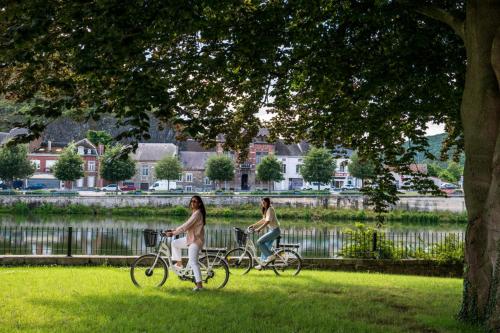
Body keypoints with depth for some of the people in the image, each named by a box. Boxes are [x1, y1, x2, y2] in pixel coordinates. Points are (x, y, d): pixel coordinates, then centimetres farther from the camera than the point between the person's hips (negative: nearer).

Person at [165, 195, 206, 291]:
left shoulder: (197, 213, -18)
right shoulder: (195, 213, 15)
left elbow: (186, 226, -22)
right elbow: (186, 226, 17)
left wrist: (173, 233, -18)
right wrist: (174, 230, 10)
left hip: (195, 241, -10)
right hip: (190, 239, 10)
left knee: (193, 262, -15)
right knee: (174, 243, 17)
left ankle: (199, 285, -16)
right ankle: (179, 263, 21)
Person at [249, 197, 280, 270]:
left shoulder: (270, 209, -17)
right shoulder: (266, 210, 13)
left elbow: (267, 221, -25)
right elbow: (263, 220, 21)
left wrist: (259, 229, -30)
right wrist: (253, 225, 17)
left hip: (275, 230, -10)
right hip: (271, 230, 10)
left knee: (259, 242, -16)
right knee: (265, 247, 11)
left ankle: (270, 256, -9)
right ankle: (263, 263, 18)